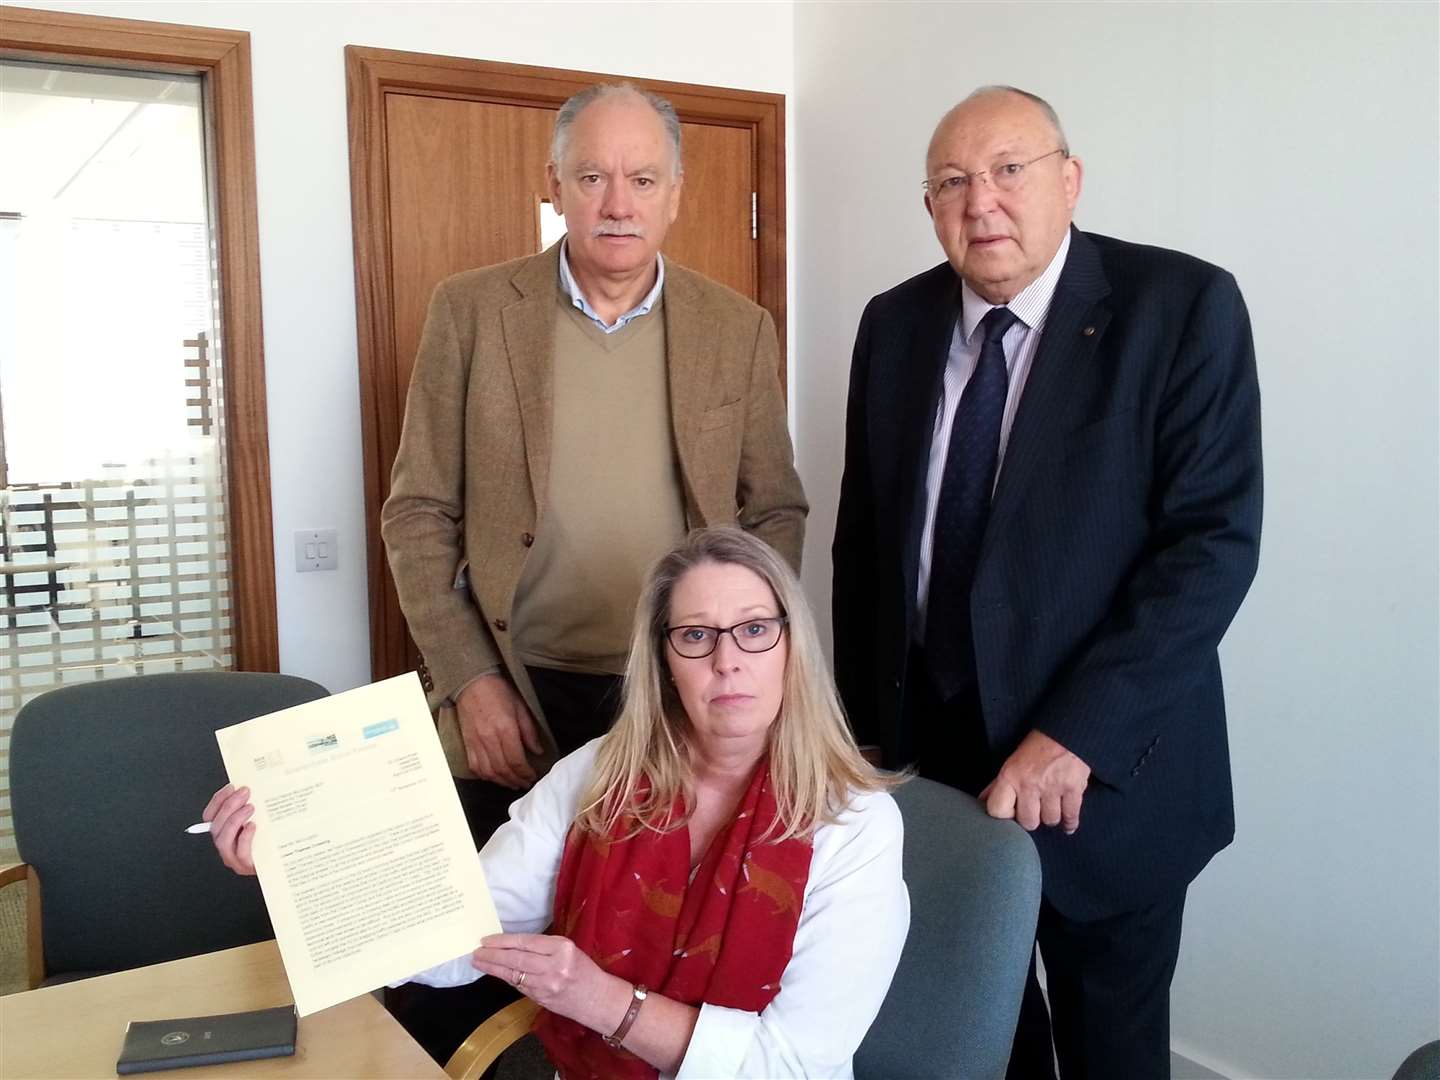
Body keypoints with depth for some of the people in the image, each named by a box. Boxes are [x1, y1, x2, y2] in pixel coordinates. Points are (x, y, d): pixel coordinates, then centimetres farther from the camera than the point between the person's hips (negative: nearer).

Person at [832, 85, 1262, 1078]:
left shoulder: (1183, 306, -10)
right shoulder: (895, 324, 3)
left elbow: (1215, 541, -17)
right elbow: (863, 534, 7)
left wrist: (1076, 734, -22)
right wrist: (862, 718, 5)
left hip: (1105, 756, -3)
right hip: (927, 737, 4)